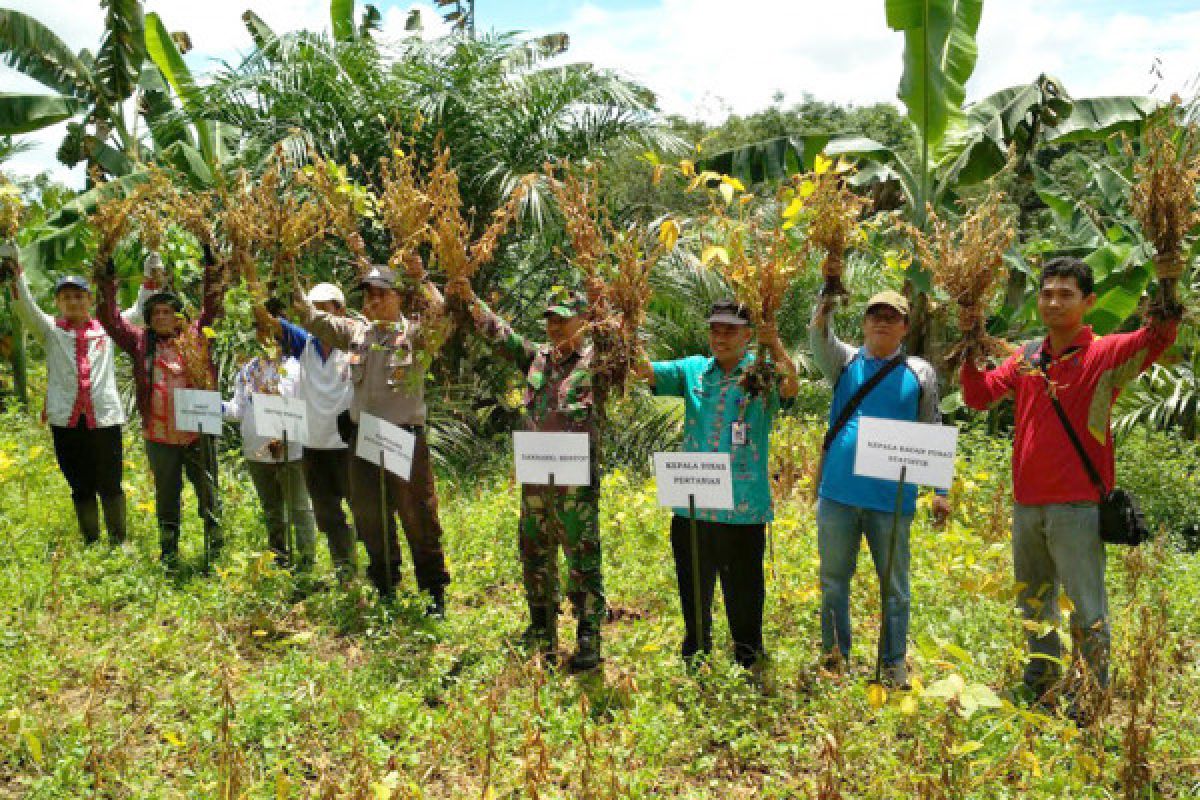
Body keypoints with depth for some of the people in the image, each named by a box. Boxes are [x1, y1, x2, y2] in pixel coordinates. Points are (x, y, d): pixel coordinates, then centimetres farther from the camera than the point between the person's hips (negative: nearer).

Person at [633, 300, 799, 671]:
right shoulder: (693, 369, 7)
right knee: (693, 585, 17)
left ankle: (748, 654, 28)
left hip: (743, 507, -3)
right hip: (691, 504, 3)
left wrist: (776, 346, -37)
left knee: (743, 588, 9)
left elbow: (790, 388, -22)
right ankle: (695, 650, 35)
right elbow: (647, 372, -5)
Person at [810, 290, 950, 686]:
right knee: (834, 581, 9)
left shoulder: (920, 372, 8)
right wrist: (828, 296, -27)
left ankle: (894, 666, 20)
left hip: (892, 498, -1)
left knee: (894, 586, 8)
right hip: (838, 493, 1)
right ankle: (834, 660, 22)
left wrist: (941, 490, 4)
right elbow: (818, 335, -10)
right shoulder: (845, 361, 10)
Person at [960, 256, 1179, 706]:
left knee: (1086, 610, 1)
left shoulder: (1106, 355, -5)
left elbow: (1159, 334, -22)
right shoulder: (1026, 358, 10)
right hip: (1026, 503, 6)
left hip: (1077, 505, -6)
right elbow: (978, 395, 10)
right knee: (1032, 603, 20)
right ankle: (1040, 687, 38)